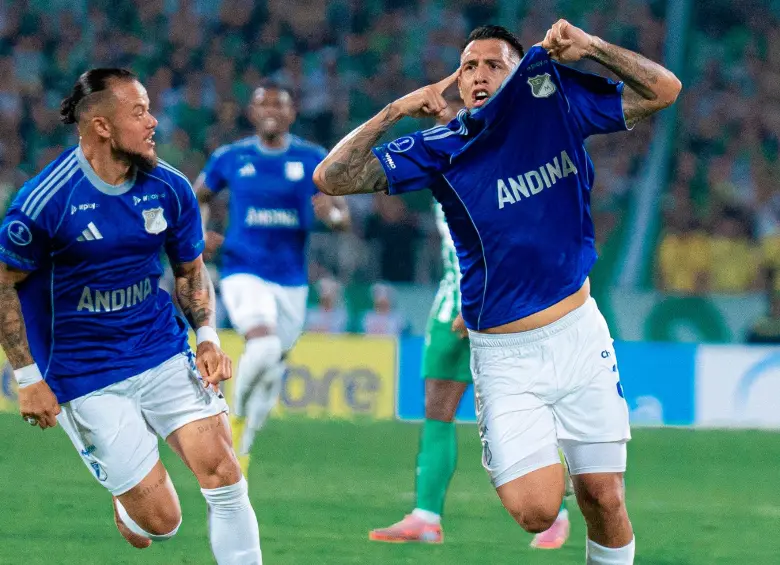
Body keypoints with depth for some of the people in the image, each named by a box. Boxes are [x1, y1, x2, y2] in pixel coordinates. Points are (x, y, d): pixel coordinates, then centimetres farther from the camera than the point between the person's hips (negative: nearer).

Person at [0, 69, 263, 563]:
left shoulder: (170, 188, -2)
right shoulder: (45, 202, -17)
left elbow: (190, 269, 14)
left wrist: (208, 335, -3)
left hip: (165, 353, 4)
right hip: (87, 380, -4)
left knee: (223, 475, -14)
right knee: (161, 521, -5)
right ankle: (127, 509, 32)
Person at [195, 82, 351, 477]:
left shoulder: (314, 161, 2)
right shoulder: (230, 158, 2)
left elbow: (344, 218, 1)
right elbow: (196, 199, 17)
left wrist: (333, 214, -24)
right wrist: (198, 234, -3)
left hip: (291, 281, 3)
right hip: (243, 273, -3)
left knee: (271, 374, 9)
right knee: (264, 346, -30)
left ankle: (237, 455, 27)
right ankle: (238, 412, -3)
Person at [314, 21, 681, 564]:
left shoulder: (557, 103, 1)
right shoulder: (442, 148, -2)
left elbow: (663, 90, 3)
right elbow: (332, 177, -6)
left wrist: (592, 47, -11)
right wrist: (394, 111, -13)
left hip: (579, 336, 1)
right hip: (505, 357, -1)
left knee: (604, 500, 0)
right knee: (535, 511, -14)